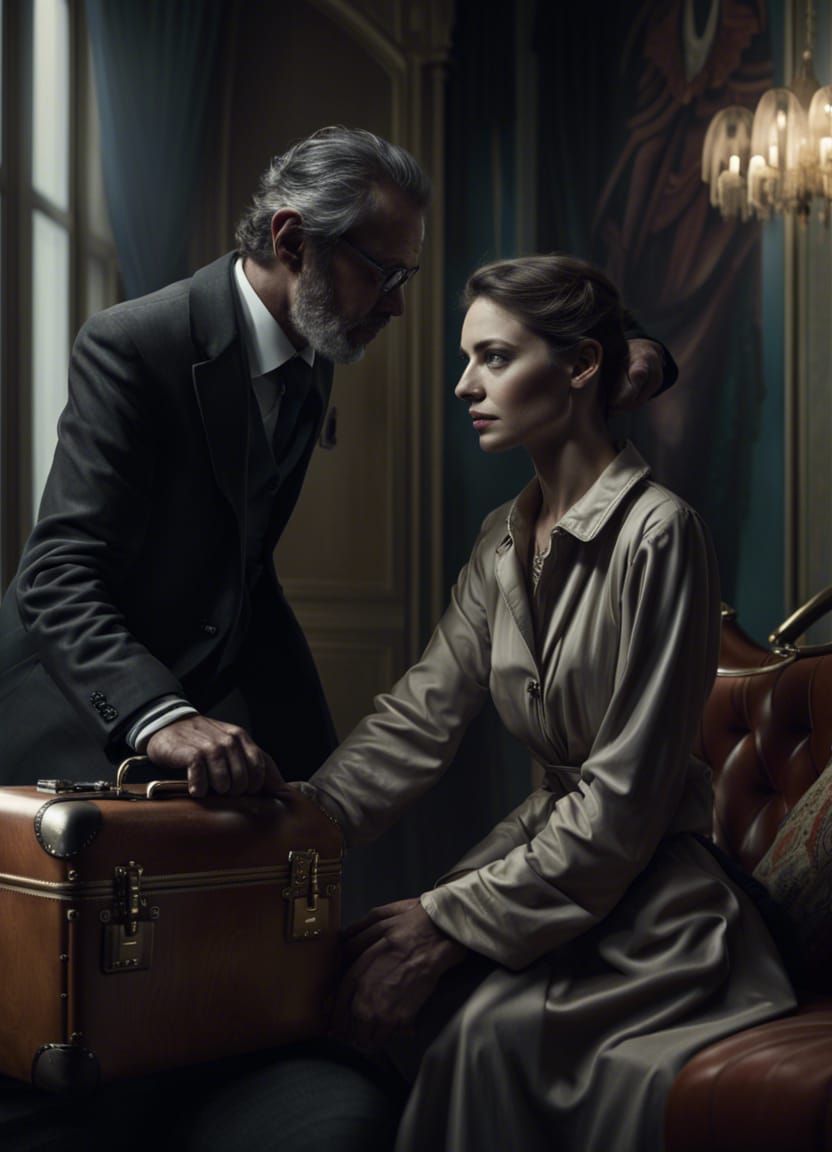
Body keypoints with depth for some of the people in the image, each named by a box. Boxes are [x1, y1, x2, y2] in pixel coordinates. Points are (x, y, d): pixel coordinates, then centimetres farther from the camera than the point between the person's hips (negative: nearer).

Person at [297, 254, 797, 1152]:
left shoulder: (658, 536, -17)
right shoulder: (505, 541, 8)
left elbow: (627, 795, -19)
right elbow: (420, 715, 1)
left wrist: (453, 919, -19)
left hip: (648, 900, -7)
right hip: (550, 845, 7)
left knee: (474, 1024, -27)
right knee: (348, 977, -12)